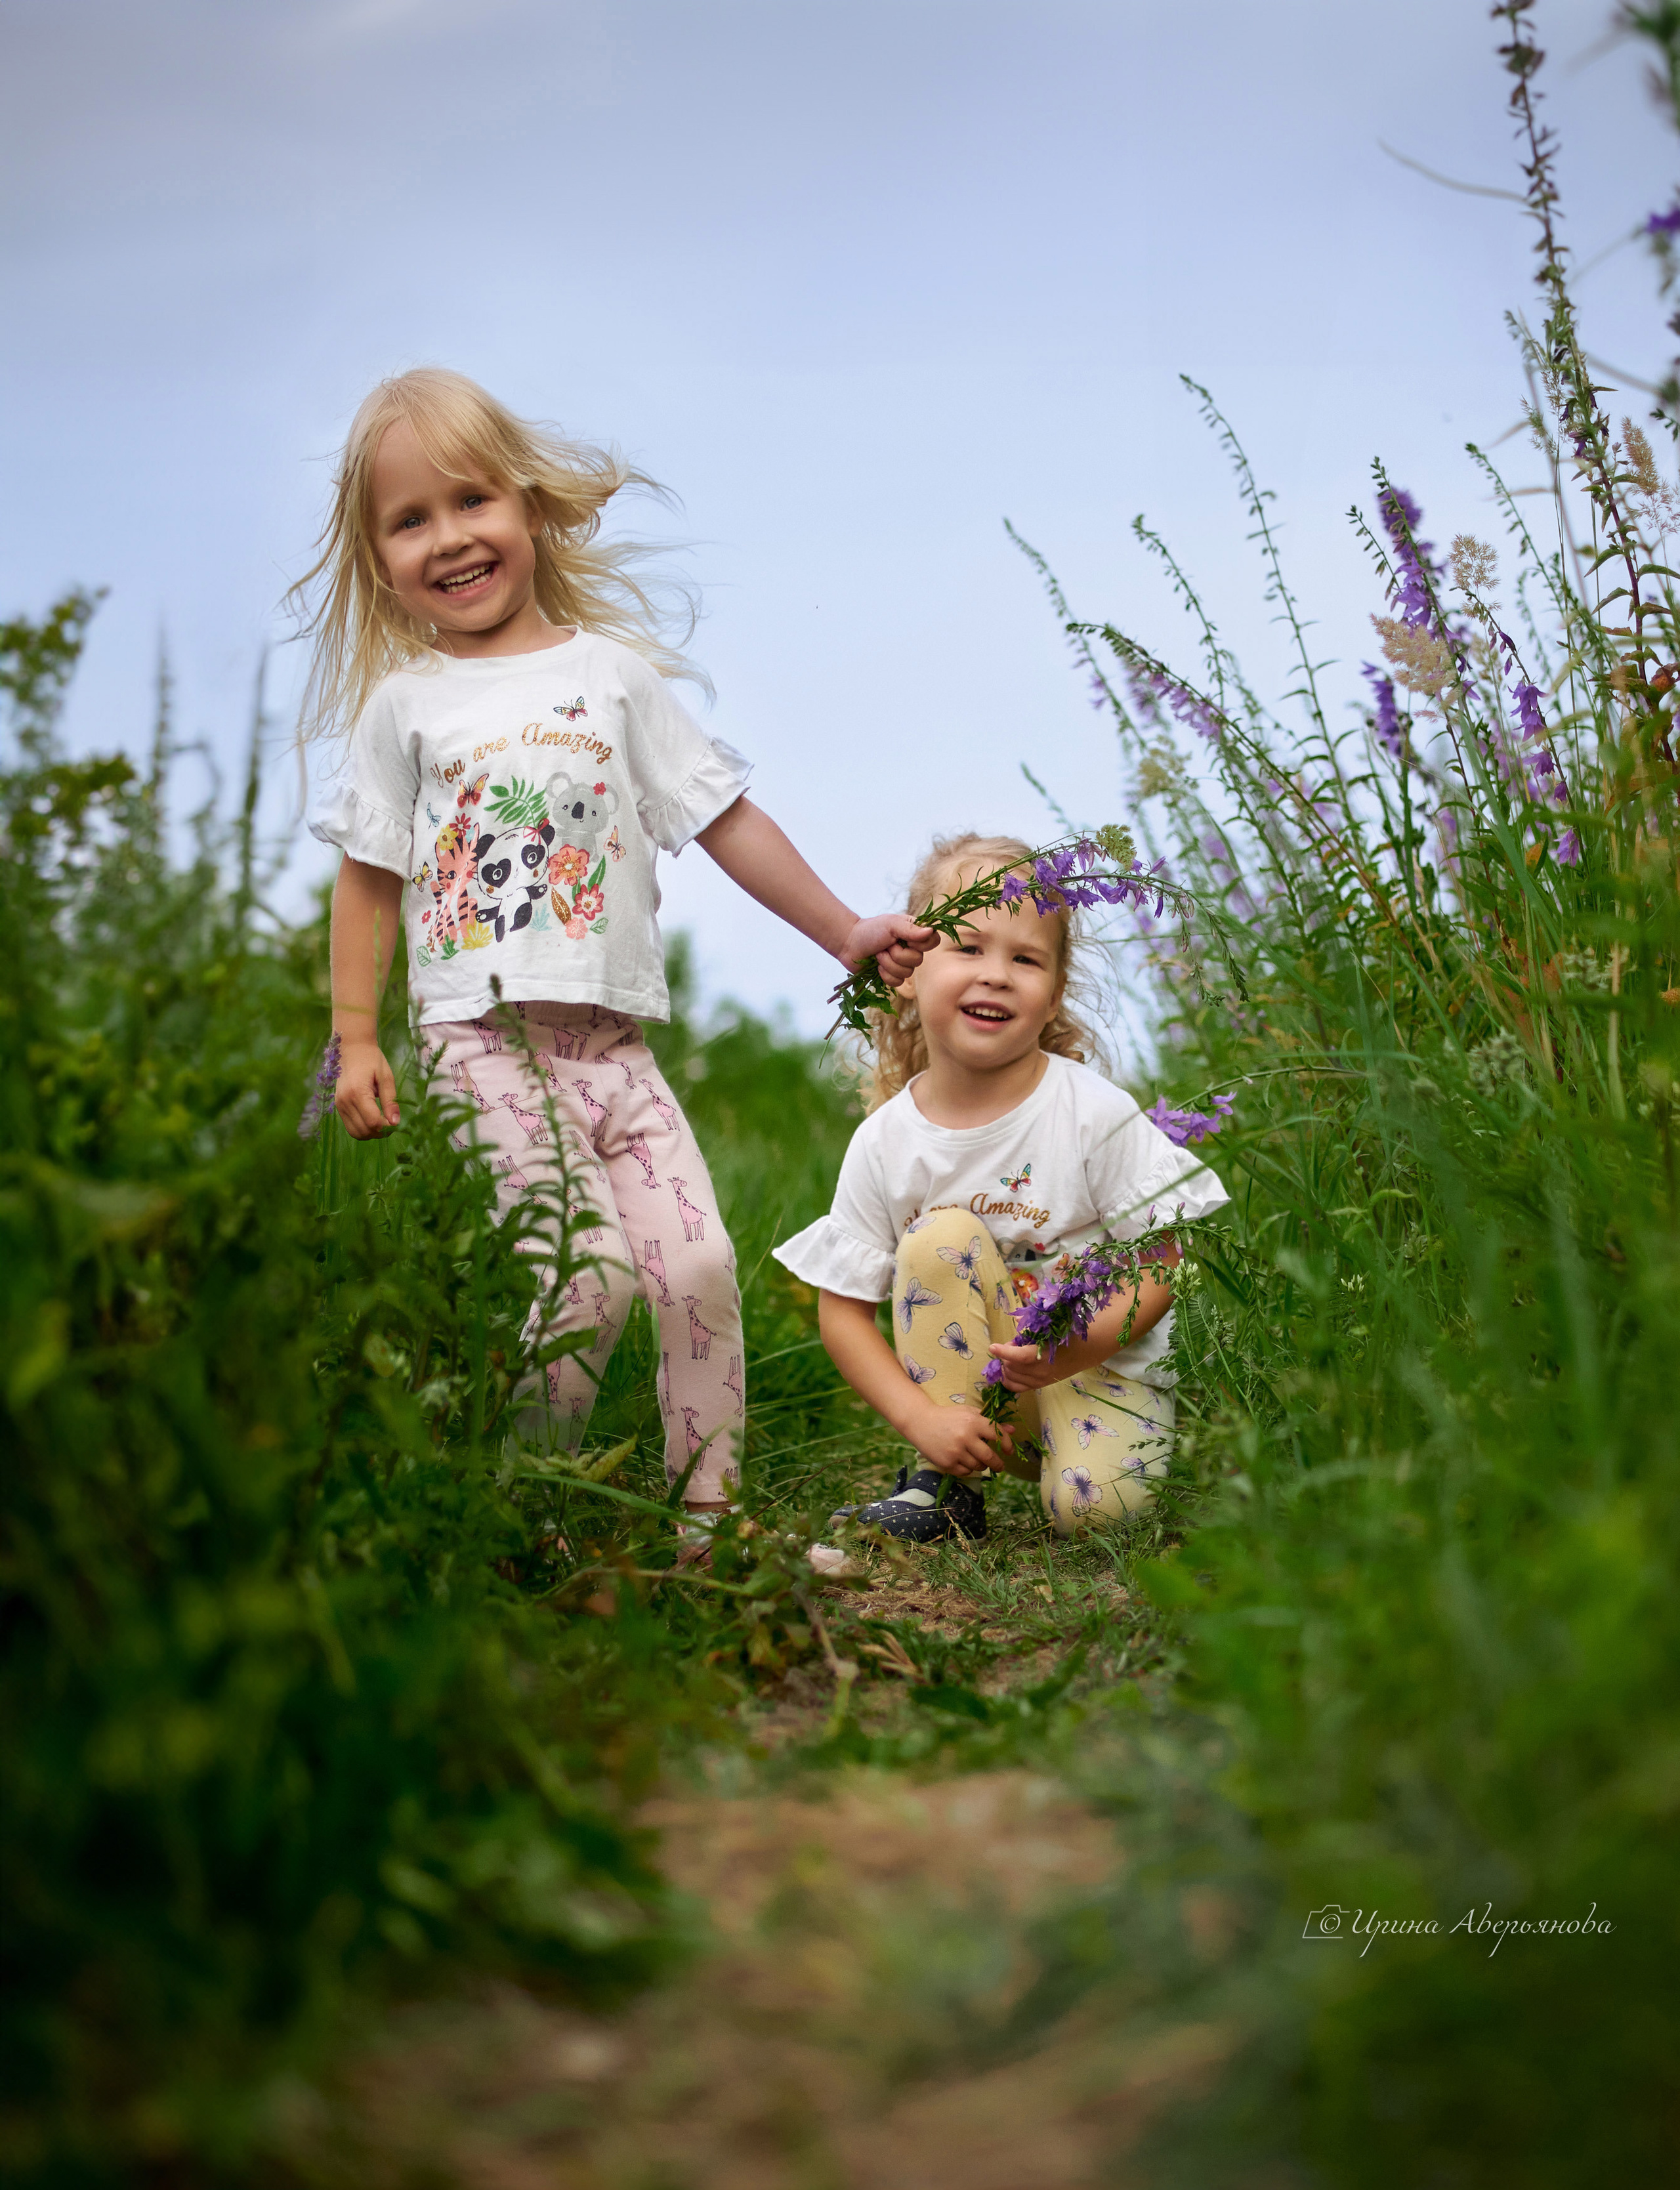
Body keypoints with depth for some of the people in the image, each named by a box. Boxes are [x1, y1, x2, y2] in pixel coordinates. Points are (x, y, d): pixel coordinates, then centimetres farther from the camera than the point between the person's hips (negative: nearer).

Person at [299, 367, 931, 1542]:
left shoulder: (611, 671, 9)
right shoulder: (403, 704, 7)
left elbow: (728, 819, 11)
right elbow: (370, 879, 10)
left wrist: (846, 933, 10)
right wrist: (356, 1037, 4)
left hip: (615, 1039, 3)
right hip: (485, 1042, -2)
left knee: (700, 1268, -5)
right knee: (587, 1274, -16)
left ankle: (709, 1507, 9)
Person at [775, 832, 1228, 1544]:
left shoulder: (1095, 1113, -15)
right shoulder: (885, 1143, -9)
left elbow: (1165, 1259, -12)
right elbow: (843, 1309, -5)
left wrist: (1078, 1347, -30)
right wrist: (921, 1417, -20)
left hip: (1105, 1366, -3)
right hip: (974, 1385, 3)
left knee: (1095, 1503, -30)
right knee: (940, 1237, -23)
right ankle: (947, 1484, -13)